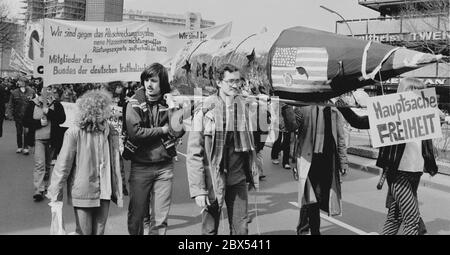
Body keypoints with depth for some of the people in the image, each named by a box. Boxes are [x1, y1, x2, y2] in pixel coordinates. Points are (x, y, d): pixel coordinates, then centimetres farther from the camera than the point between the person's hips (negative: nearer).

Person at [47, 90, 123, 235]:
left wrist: (118, 192, 11)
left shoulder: (111, 133, 2)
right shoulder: (75, 132, -13)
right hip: (82, 193, -4)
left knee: (99, 231, 12)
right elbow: (63, 165, -9)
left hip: (104, 193, 4)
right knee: (84, 232, 5)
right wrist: (55, 194, -7)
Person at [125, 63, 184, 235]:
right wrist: (162, 130, -9)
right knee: (136, 215, 8)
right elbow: (134, 133, -15)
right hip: (140, 166, -1)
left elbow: (177, 131, -7)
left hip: (164, 166, 1)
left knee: (160, 218, 4)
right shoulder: (135, 103, -2)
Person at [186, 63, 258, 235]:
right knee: (209, 229, 8)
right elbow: (194, 154, -10)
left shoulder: (243, 108, 4)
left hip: (238, 179, 4)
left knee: (241, 229, 5)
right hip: (212, 180, -3)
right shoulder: (205, 110, -10)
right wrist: (198, 190, -14)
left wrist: (253, 175, 12)